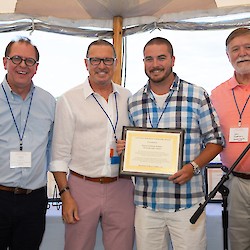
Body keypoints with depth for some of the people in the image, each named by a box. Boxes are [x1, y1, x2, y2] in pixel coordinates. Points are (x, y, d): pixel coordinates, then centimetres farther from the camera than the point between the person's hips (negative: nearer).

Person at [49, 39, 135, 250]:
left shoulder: (128, 98, 9)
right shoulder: (69, 100, -1)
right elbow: (60, 153, -2)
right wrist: (65, 194, -7)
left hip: (121, 187, 3)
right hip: (82, 187, -2)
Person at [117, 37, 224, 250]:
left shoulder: (198, 96, -3)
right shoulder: (133, 102, 6)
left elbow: (215, 141, 1)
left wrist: (193, 166, -14)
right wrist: (123, 149, -6)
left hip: (187, 201, -2)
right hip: (145, 201, 3)